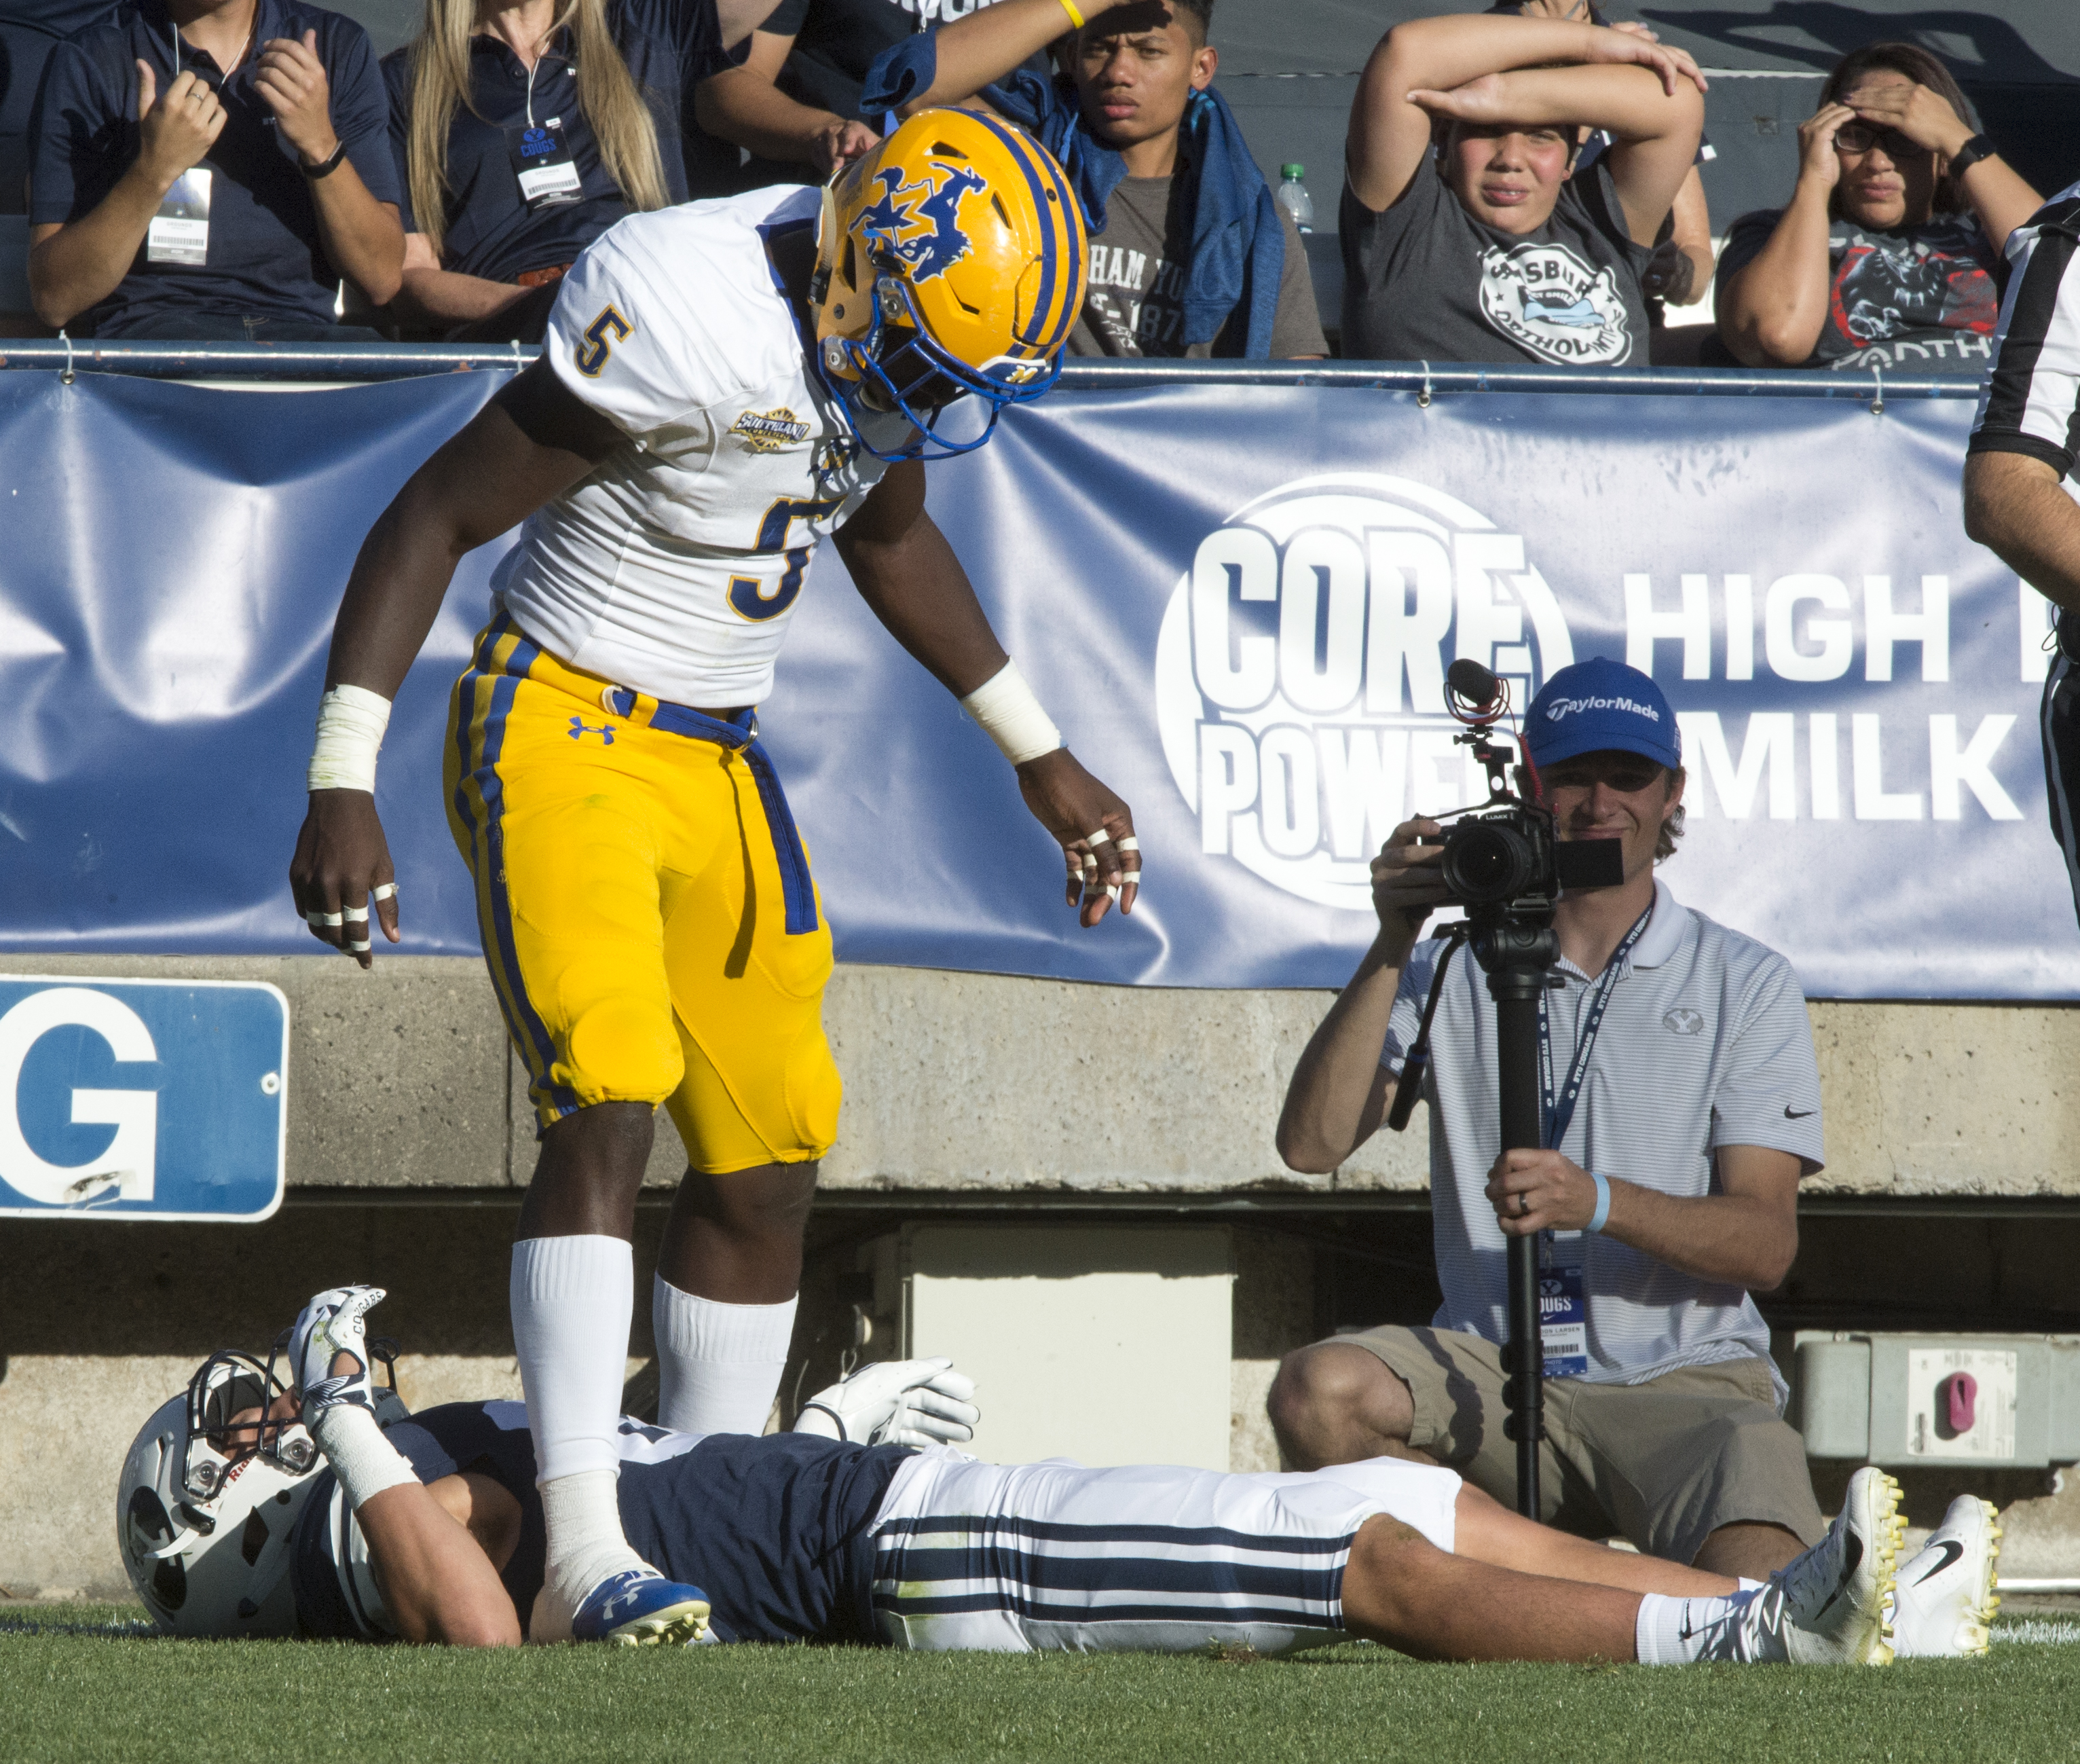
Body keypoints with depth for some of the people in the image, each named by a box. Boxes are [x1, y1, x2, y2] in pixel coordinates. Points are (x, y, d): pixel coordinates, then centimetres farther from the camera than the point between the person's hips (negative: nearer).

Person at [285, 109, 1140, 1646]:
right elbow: (436, 518, -20)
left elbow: (889, 537, 20)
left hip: (719, 765, 8)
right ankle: (586, 1551, -30)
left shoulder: (895, 324, -2)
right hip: (566, 736, -8)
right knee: (610, 1112, -23)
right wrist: (343, 786, -22)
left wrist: (1041, 759, 24)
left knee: (767, 1163, 9)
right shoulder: (692, 320, -26)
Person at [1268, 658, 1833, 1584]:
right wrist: (1391, 949, -10)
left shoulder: (1746, 984, 8)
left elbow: (1765, 1244, -2)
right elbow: (1311, 1144, -1)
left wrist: (1598, 1203, -21)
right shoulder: (1457, 970, 14)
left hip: (1686, 1378, -2)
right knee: (1321, 1389, -30)